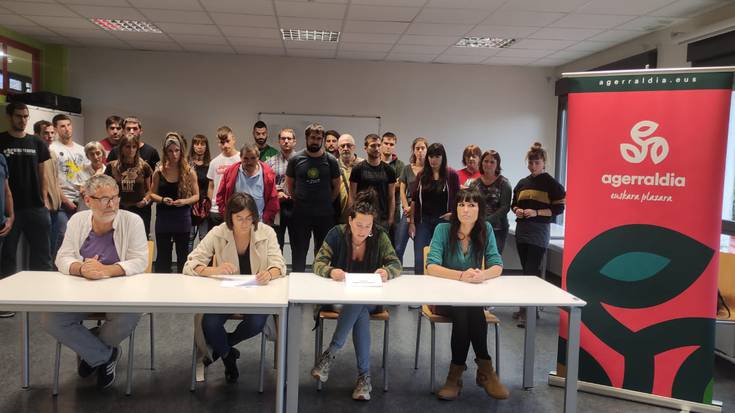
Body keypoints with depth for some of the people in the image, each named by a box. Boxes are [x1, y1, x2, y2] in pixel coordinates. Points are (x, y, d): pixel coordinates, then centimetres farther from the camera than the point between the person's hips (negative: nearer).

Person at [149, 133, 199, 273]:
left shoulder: (189, 172, -3)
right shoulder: (159, 172, 1)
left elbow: (196, 196, 2)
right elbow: (152, 194, 8)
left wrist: (185, 201, -17)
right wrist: (162, 199, -12)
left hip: (182, 218, -1)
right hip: (163, 218, 1)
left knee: (182, 255, 9)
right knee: (162, 256, 8)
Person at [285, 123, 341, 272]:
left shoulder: (330, 160, -1)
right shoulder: (296, 159, -1)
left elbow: (336, 187, 7)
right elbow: (289, 184, 8)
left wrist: (326, 203, 5)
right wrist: (299, 201, 3)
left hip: (325, 215, 0)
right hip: (301, 214, 0)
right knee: (299, 252, 8)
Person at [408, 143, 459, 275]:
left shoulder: (451, 175, -1)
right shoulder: (421, 175, 5)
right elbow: (414, 199, 6)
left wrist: (453, 216, -10)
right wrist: (412, 222, 1)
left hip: (444, 221, -1)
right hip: (423, 221, 2)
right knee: (419, 259, 0)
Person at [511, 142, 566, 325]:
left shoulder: (551, 183, -3)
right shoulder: (522, 183, 14)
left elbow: (559, 208, -7)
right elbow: (514, 205, 21)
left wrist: (536, 212, -17)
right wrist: (517, 211, -2)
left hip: (539, 232, -6)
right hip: (521, 230, 6)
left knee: (532, 271, -10)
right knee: (527, 270, 10)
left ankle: (528, 311, -10)